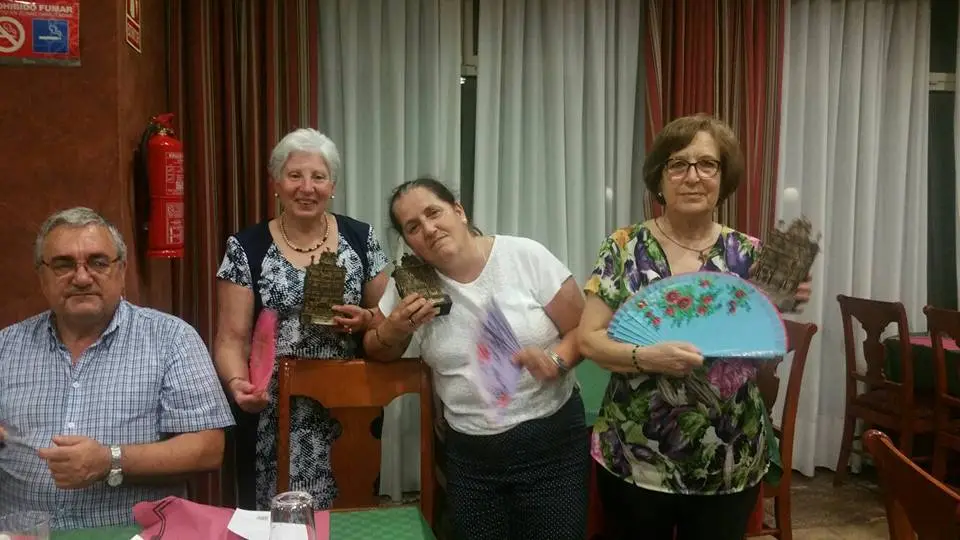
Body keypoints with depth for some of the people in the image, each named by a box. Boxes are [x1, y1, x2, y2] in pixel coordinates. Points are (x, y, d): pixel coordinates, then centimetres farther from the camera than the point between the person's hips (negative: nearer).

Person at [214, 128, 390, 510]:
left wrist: (365, 319, -12)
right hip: (275, 417, -1)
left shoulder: (360, 238, 3)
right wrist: (237, 383, -22)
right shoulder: (246, 248, -2)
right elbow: (231, 339, -4)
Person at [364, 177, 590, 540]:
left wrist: (556, 360, -24)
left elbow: (584, 328, -4)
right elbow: (376, 353, 10)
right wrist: (395, 329, -12)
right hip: (469, 455, 2)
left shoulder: (526, 256, -9)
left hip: (552, 440, -2)